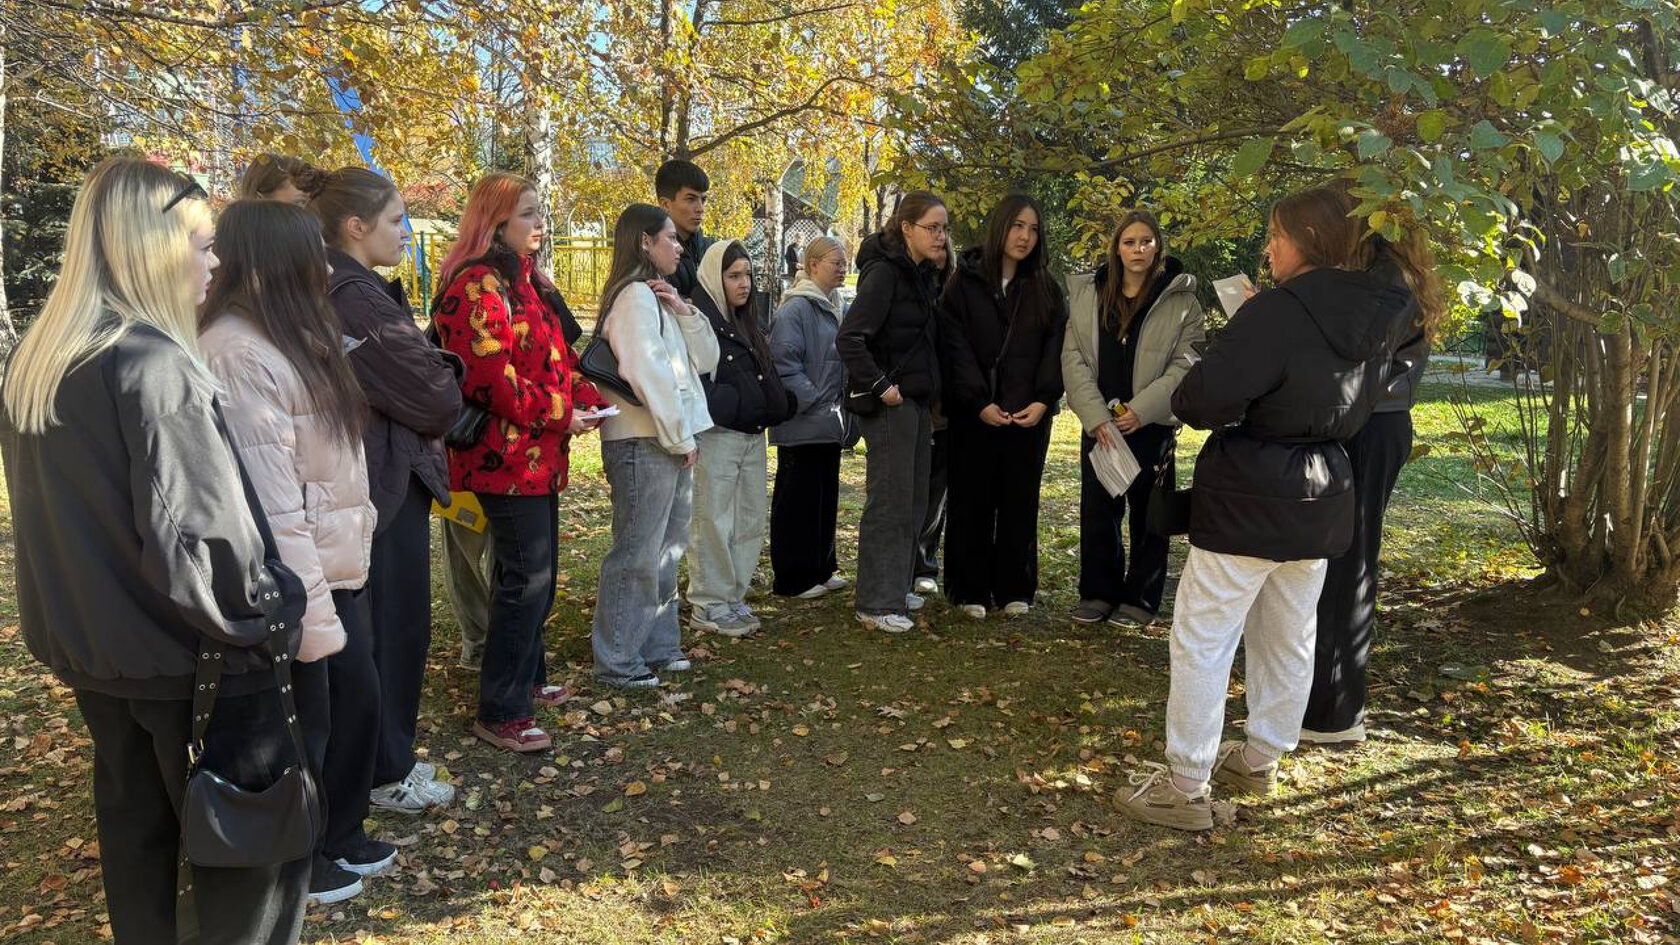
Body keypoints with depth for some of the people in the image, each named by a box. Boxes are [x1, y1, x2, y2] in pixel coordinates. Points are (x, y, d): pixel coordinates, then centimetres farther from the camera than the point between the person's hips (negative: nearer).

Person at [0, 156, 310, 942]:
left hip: (88, 639, 9)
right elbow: (195, 535, -26)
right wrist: (262, 628, -13)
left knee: (133, 818, 23)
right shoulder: (154, 365, -22)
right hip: (175, 649, -9)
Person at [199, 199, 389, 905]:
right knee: (304, 723, 9)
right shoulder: (240, 354, -21)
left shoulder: (289, 336, 11)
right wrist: (310, 609, -24)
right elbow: (268, 503, -25)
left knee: (358, 695, 19)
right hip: (297, 579, -9)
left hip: (335, 565, 9)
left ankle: (341, 836, 40)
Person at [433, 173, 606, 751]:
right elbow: (490, 376, -24)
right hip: (506, 454, -10)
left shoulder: (530, 284, 17)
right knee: (525, 579, -6)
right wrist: (560, 415, -16)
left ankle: (527, 678, 35)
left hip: (539, 455, 10)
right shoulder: (479, 285, -15)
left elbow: (558, 359, 23)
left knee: (537, 574, 19)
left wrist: (587, 400, 4)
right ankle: (501, 713, 5)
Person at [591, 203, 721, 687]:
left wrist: (685, 312, -2)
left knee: (665, 551, 15)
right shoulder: (635, 296, -11)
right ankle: (618, 662, 4)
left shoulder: (658, 296, 19)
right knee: (637, 554, -5)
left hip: (672, 440, 10)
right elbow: (647, 373, -19)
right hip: (644, 442, -10)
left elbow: (705, 360, 14)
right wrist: (680, 436, -13)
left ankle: (657, 647, 26)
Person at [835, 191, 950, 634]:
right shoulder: (884, 271, -15)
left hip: (918, 402, 9)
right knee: (890, 502, -5)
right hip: (891, 402, -9)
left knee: (913, 501, 15)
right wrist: (879, 386, -20)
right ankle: (876, 605, 3)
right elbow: (849, 338, -23)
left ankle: (895, 589, 28)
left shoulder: (923, 275, 12)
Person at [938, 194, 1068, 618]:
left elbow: (1055, 347, 3)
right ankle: (970, 590, 14)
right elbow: (955, 347, -6)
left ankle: (1014, 589, 17)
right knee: (973, 502, 4)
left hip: (1030, 414, 3)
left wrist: (1043, 401, -10)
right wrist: (979, 403, -14)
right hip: (974, 414, -2)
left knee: (1020, 502, 7)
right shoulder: (965, 281, 0)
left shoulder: (1046, 288, 10)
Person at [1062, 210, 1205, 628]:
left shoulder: (1182, 300, -1)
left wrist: (1141, 409, -15)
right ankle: (1098, 593, 21)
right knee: (1097, 510, 8)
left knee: (1148, 513, 6)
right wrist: (1096, 416, -11)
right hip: (1099, 423, 3)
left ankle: (1140, 598, 17)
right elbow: (1073, 359, 0)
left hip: (1153, 424, -2)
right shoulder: (1086, 294, 6)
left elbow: (1186, 363, -7)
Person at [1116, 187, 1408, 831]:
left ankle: (1185, 788, 5)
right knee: (1289, 639, 19)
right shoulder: (1371, 321, 6)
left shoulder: (1276, 310, -20)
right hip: (1321, 502, 8)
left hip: (1250, 501, -8)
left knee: (1203, 639, 0)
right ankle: (1260, 760, 35)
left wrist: (1184, 398, -4)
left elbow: (1204, 401, -25)